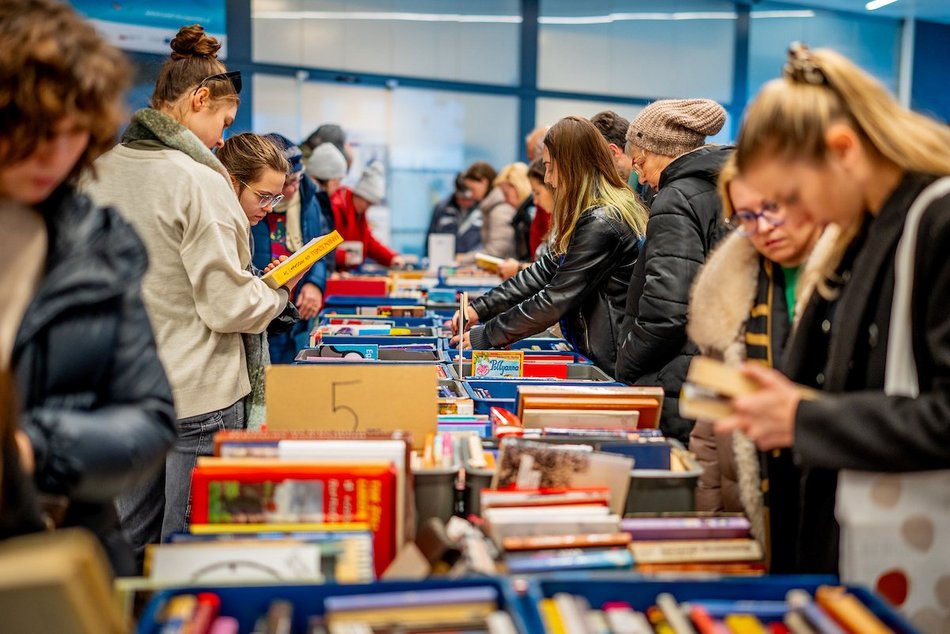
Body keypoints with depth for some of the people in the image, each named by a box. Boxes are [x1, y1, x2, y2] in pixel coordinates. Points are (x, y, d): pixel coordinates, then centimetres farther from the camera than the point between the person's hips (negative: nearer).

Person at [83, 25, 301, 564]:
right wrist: (280, 291, 0)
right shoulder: (199, 181, -18)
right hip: (198, 394, -7)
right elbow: (230, 307, -18)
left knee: (131, 541, 19)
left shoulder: (102, 170, 3)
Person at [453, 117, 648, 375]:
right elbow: (547, 270, 13)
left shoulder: (601, 225, -20)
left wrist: (485, 336, -10)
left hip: (616, 365, -9)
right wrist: (480, 308, 7)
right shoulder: (592, 216, 11)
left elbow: (555, 302, -19)